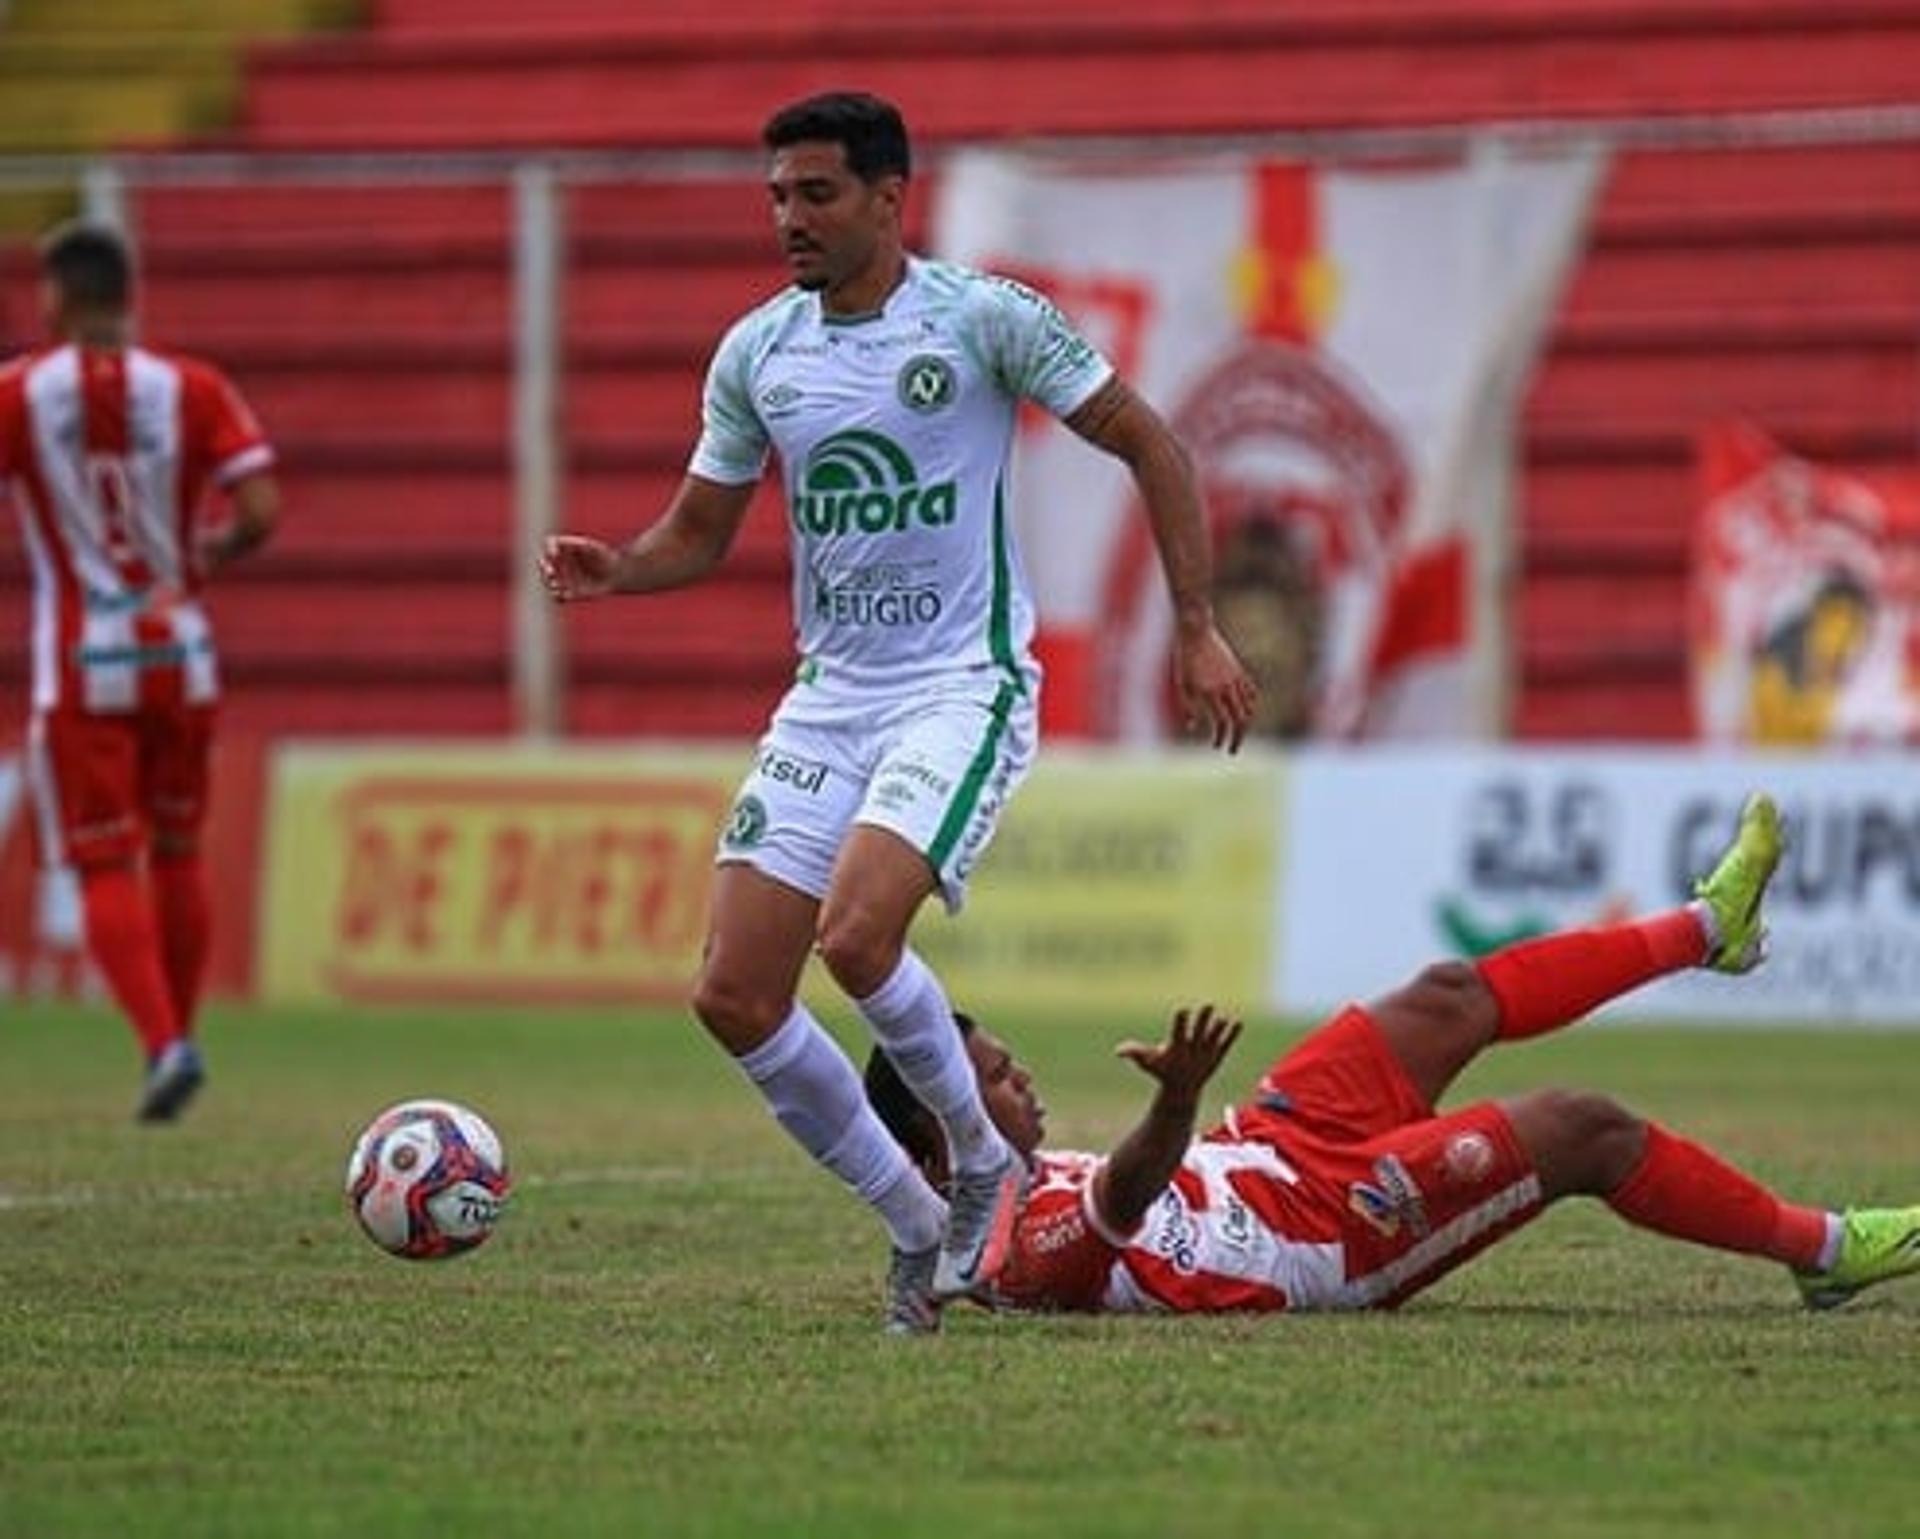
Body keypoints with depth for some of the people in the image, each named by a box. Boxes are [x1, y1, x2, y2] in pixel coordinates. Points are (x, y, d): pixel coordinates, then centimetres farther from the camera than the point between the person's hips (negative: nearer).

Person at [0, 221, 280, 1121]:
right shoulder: (193, 389, -1)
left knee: (103, 868, 0)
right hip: (180, 650, 3)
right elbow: (261, 514, -9)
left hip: (82, 666, -3)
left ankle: (163, 1040, -16)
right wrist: (208, 554, 11)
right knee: (177, 852, 19)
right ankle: (178, 1032, 25)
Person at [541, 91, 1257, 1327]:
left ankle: (984, 1164, 0)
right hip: (829, 699, 6)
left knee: (855, 934, -27)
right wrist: (615, 571, -7)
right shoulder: (754, 354, 6)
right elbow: (700, 530, 15)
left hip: (964, 686, -6)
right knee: (734, 995, -5)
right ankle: (921, 1230, 11)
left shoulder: (984, 318, -9)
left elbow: (1148, 444, -2)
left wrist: (1199, 627, -6)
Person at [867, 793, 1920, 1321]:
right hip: (1329, 1231, -10)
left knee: (1447, 1001, 16)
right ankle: (1823, 1249, 13)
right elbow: (1124, 1197, -55)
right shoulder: (1030, 1244, -34)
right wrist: (1176, 1104, -70)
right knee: (1579, 1129, -7)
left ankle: (1706, 926, 37)